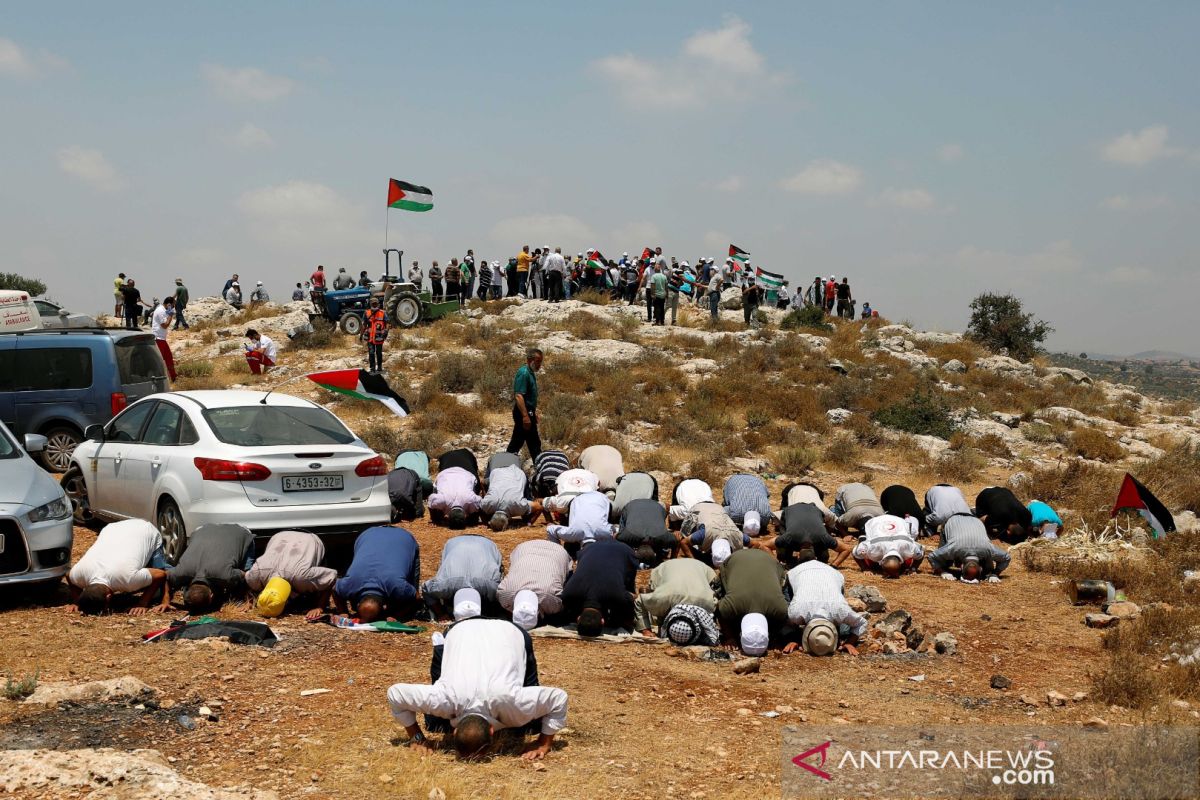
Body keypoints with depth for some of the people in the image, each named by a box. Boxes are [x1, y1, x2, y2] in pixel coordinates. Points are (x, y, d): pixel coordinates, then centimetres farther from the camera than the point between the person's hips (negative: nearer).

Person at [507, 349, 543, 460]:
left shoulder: (531, 373, 12)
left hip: (528, 411, 10)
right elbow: (518, 396, -25)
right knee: (534, 443, -2)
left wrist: (534, 412, 27)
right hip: (524, 413, -10)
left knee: (517, 441, 14)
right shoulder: (524, 373, -19)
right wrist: (525, 416, -28)